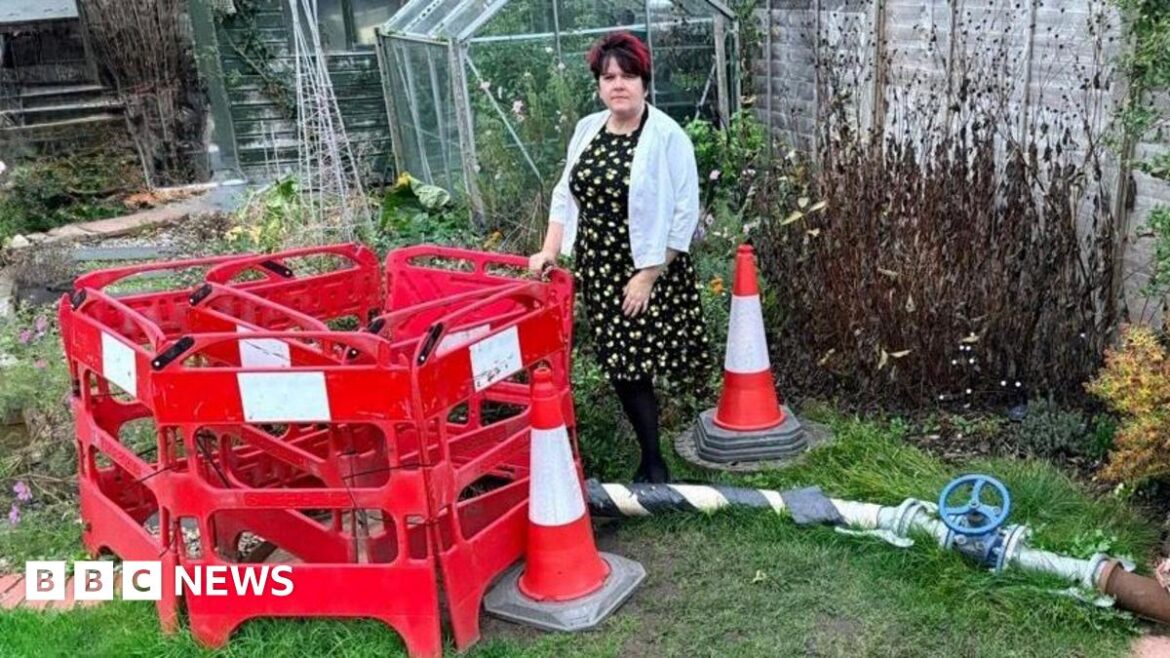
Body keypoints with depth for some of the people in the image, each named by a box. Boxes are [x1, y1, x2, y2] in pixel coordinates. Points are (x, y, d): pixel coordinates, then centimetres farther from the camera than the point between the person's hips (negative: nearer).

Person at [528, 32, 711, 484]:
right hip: (597, 269, 6)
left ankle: (653, 466, 20)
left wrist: (647, 275, -17)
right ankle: (651, 461, 22)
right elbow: (566, 192, 15)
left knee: (636, 365, -2)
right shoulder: (587, 129, 7)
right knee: (619, 366, 8)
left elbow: (684, 212, -14)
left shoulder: (667, 136, -13)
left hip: (647, 271, -6)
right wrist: (550, 249, 4)